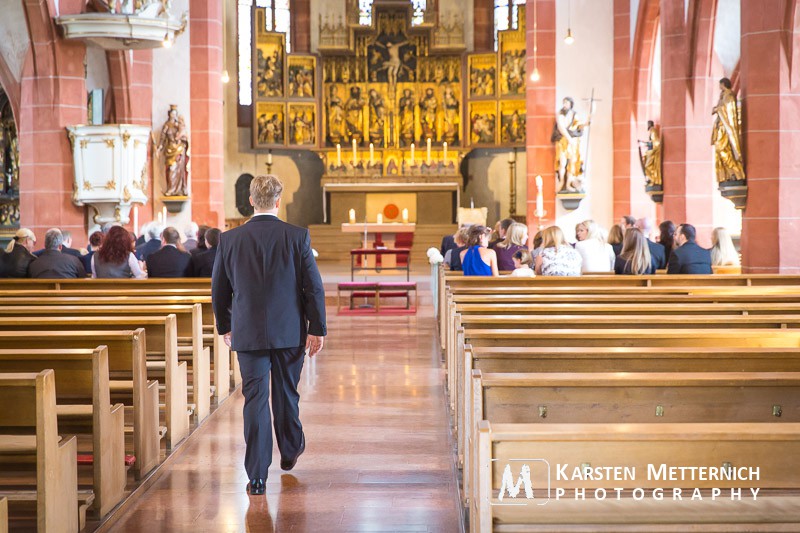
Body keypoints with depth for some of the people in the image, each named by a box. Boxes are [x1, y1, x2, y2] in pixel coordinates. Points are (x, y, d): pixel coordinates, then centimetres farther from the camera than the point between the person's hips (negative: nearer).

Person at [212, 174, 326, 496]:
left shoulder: (229, 239, -3)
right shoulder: (297, 236, -6)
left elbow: (219, 290, 6)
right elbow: (314, 287, -6)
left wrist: (224, 326, 19)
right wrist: (317, 328, 1)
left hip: (248, 333, 0)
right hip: (289, 332, 0)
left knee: (255, 398, 2)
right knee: (286, 394, 18)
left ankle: (257, 476, 0)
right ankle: (290, 452, 38)